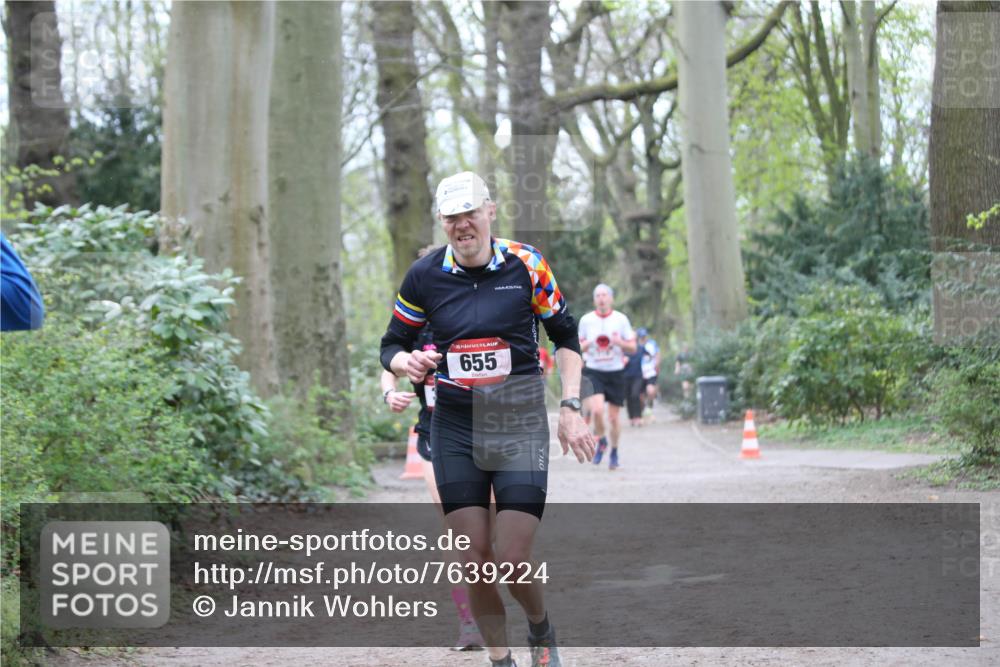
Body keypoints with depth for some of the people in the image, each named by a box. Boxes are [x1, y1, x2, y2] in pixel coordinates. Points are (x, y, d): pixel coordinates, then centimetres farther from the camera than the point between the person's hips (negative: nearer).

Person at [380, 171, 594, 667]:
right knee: (475, 564, 0)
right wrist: (406, 363, -15)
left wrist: (571, 408, 0)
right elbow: (392, 344, 9)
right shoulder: (425, 275, -1)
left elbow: (565, 334, 7)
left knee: (513, 563, -8)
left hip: (521, 425, -2)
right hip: (454, 427, 2)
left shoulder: (526, 265, -5)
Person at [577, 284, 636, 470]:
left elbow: (632, 348, 4)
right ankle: (601, 441, 8)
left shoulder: (621, 319, 0)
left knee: (613, 417, 3)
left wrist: (619, 342, -16)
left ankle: (614, 452, 24)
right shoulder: (586, 320, 3)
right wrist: (588, 344, -9)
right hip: (593, 372, 0)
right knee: (597, 409, -20)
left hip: (615, 373, 0)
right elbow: (578, 346, 14)